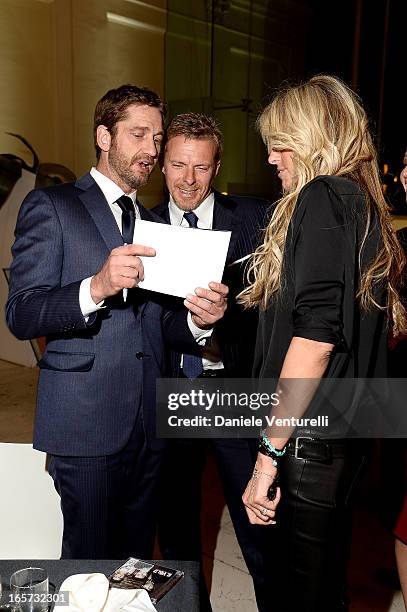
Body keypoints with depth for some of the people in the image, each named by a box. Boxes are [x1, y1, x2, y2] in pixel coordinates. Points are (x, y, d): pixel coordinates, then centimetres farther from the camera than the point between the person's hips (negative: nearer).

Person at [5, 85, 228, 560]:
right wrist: (96, 287, -27)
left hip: (148, 425, 6)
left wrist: (197, 320, -8)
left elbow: (162, 327, 15)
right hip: (85, 422, -5)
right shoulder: (51, 206, -1)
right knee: (87, 562, 8)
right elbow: (21, 315, -10)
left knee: (136, 559, 17)